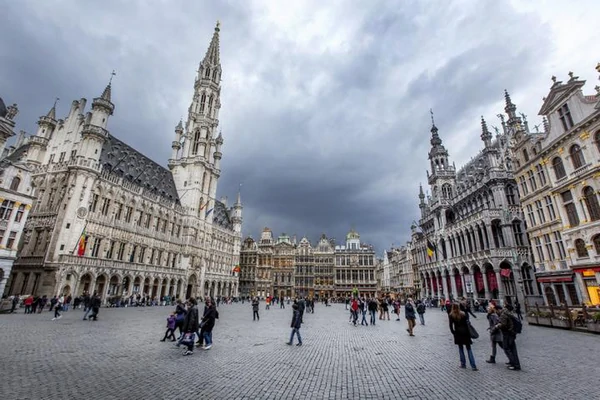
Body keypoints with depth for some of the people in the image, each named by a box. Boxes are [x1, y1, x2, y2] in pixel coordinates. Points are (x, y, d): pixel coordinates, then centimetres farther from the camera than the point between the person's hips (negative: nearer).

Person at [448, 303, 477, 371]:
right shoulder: (463, 314, -3)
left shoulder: (451, 316, -5)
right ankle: (473, 366, 4)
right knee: (469, 349, 7)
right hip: (465, 333, 1)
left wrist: (453, 333, 5)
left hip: (457, 334, -1)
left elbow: (451, 326, -7)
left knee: (460, 348, 13)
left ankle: (463, 364, 15)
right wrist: (469, 334, 3)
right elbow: (466, 324, -5)